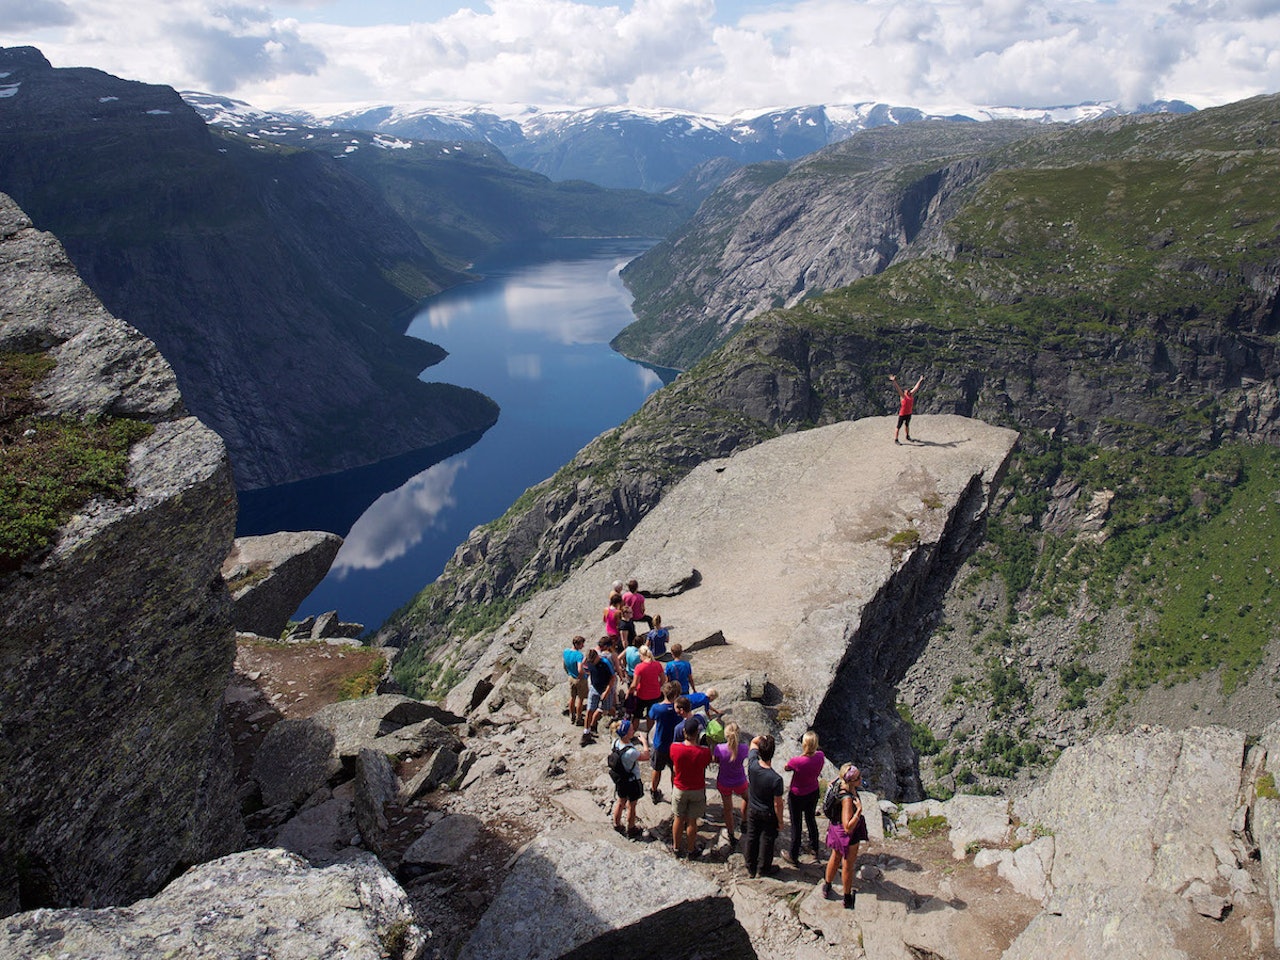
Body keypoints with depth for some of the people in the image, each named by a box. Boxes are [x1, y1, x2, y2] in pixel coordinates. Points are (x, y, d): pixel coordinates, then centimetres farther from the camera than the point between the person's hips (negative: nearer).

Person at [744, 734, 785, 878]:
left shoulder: (752, 765, -25)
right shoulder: (776, 779, -35)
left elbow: (753, 742, -5)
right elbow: (777, 804, -22)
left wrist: (761, 738, -25)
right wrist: (780, 821, -7)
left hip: (752, 811, 4)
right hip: (769, 815, -4)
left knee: (752, 838, 21)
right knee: (767, 841, 19)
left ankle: (751, 868, 38)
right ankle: (764, 868, 37)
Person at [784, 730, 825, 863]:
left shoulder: (796, 761, -36)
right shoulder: (821, 756, -20)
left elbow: (786, 768, -13)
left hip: (797, 796, -5)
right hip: (813, 792, 5)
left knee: (796, 825, 15)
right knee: (811, 820, 28)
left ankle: (794, 856, 33)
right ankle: (815, 850, 47)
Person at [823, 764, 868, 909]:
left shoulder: (840, 784, -17)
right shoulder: (847, 799, -40)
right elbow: (848, 827, -39)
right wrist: (859, 810, -43)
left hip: (837, 828, 8)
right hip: (848, 836, -8)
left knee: (835, 857, 30)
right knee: (848, 866, 17)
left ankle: (827, 887, 51)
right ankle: (847, 899, 38)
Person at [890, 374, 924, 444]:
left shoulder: (911, 395, 5)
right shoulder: (902, 396, -10)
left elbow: (916, 388, 13)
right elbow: (898, 388, -19)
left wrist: (920, 380, 20)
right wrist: (894, 381, -29)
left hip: (909, 414, 6)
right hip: (902, 414, -6)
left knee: (907, 425, 22)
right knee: (899, 426, -1)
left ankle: (908, 437, 37)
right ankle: (895, 439, 3)